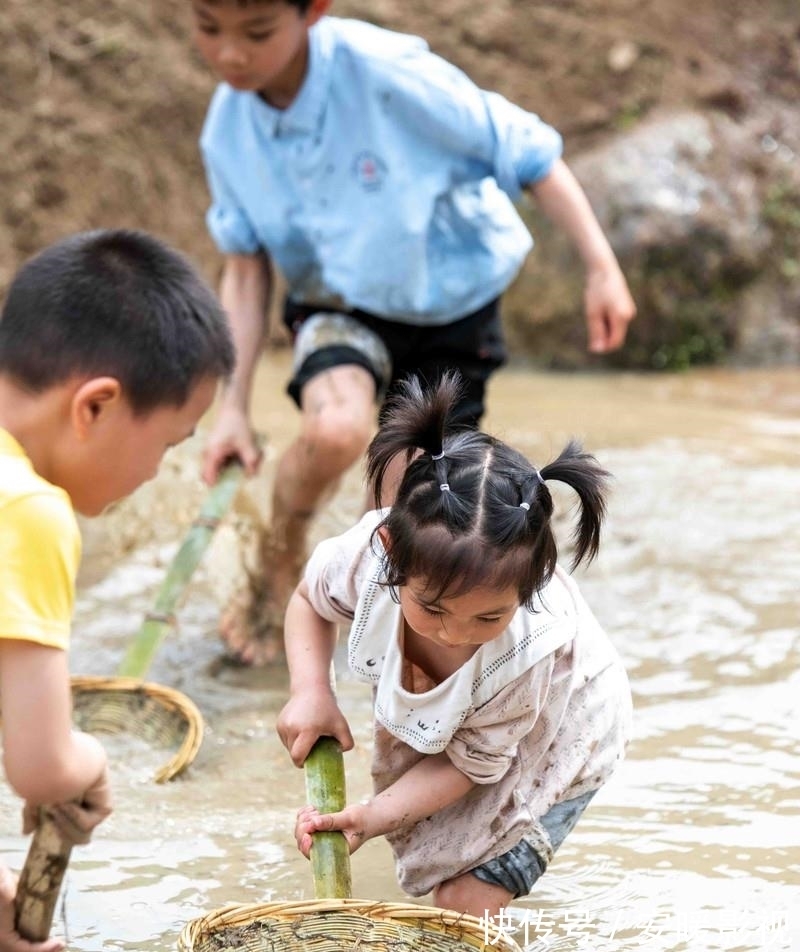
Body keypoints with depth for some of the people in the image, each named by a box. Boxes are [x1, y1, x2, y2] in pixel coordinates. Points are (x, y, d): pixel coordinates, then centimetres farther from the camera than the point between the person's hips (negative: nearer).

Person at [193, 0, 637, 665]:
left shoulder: (389, 72, -31)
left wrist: (602, 267, -20)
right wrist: (235, 404, -6)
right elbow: (246, 268, -4)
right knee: (336, 426, -31)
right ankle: (279, 566, -1)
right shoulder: (228, 129, -16)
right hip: (339, 303, 1)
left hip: (452, 303, -1)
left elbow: (526, 154, -21)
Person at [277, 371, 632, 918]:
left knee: (466, 902, -9)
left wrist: (375, 816, -35)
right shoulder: (368, 555, -35)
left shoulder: (529, 653, -42)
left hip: (549, 741, -4)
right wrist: (311, 692, -23)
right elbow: (310, 600, -9)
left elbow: (471, 762, -25)